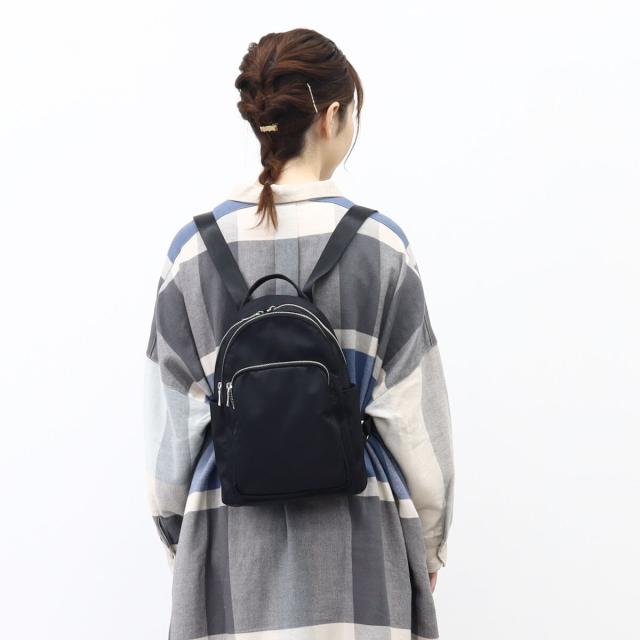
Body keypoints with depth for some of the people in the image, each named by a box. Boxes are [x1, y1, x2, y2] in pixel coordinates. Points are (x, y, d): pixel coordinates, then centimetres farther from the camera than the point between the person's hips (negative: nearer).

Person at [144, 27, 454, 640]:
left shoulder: (194, 247, -3)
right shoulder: (381, 243, -8)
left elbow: (171, 417, 2)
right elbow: (414, 412, -4)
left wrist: (178, 536, 15)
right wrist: (428, 537, 10)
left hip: (229, 532, 2)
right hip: (355, 534, -1)